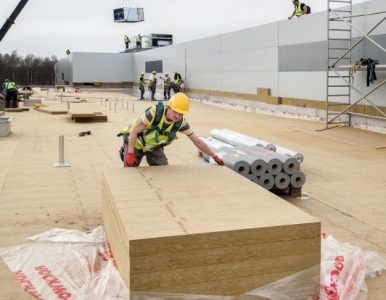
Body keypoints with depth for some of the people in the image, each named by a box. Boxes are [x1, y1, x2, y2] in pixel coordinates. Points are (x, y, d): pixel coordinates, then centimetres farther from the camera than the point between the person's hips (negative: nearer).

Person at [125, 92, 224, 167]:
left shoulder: (181, 122, -21)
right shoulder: (154, 113, -36)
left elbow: (197, 141, -9)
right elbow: (134, 131, -27)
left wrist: (214, 156, -6)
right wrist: (130, 154, -31)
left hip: (154, 148, 4)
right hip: (137, 145, -4)